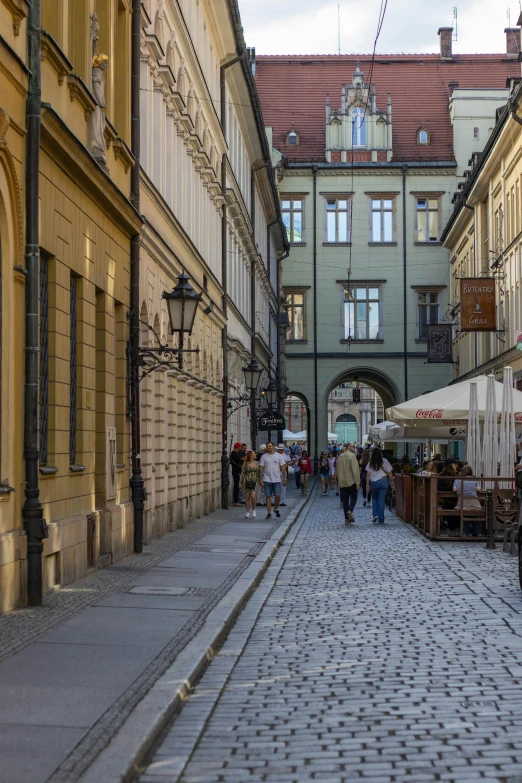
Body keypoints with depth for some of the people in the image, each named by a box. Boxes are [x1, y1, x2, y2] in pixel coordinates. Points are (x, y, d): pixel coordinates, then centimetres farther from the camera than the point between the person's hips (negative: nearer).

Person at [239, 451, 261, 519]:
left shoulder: (257, 463, 9)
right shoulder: (245, 463, 2)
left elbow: (259, 473, 13)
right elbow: (242, 473, 3)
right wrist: (240, 483, 0)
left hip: (255, 482, 0)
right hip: (247, 482, 0)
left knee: (253, 496, -16)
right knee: (247, 497, 2)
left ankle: (253, 510, 6)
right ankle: (248, 512, 14)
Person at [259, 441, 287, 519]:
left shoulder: (279, 456, 1)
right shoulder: (264, 456, 3)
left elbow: (283, 468, 2)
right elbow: (261, 468, 3)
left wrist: (284, 478, -2)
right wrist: (261, 479, -3)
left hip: (277, 480, -1)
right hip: (267, 480, 1)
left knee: (277, 495, -7)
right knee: (268, 496, 1)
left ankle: (276, 508, 19)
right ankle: (269, 513, 7)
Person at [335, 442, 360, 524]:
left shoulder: (339, 457, 13)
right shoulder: (352, 456, -9)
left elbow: (337, 471, 18)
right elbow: (355, 470, -15)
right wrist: (357, 482, -14)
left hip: (341, 483, 6)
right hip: (351, 482, -6)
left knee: (345, 500, 7)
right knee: (353, 497, 4)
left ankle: (347, 519, 5)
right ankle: (350, 510, -21)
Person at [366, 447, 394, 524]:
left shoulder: (371, 462, 1)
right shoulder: (384, 461, -2)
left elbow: (368, 474, -2)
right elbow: (389, 472, -2)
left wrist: (367, 484, 1)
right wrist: (391, 481, 8)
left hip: (373, 482, 1)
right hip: (383, 481, -1)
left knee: (374, 498, 20)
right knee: (381, 500, 1)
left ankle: (375, 515, 3)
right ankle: (381, 520, 0)